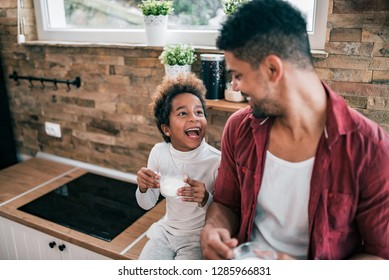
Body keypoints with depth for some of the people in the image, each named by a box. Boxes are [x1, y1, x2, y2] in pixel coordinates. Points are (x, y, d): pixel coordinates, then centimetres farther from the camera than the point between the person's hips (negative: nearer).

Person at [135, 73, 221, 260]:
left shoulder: (217, 160, -22)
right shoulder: (159, 152, -9)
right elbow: (147, 204, 3)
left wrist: (205, 200, -34)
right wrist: (143, 188, -20)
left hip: (198, 237, -4)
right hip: (166, 230, 4)